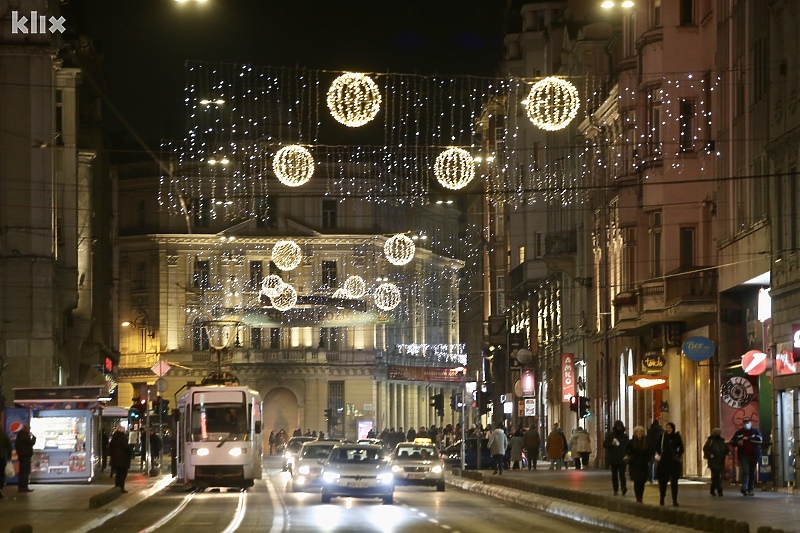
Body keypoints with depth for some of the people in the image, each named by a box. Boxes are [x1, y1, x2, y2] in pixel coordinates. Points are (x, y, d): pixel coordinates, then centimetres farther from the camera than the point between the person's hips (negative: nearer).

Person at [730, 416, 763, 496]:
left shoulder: (756, 431, 7)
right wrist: (738, 443, -8)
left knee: (752, 473, 4)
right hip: (743, 456, -1)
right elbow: (732, 442, 15)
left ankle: (750, 489, 10)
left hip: (753, 456, 1)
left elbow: (760, 440, -12)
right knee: (745, 471, -16)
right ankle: (744, 489, -23)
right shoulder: (739, 432, 11)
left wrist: (748, 438, -15)